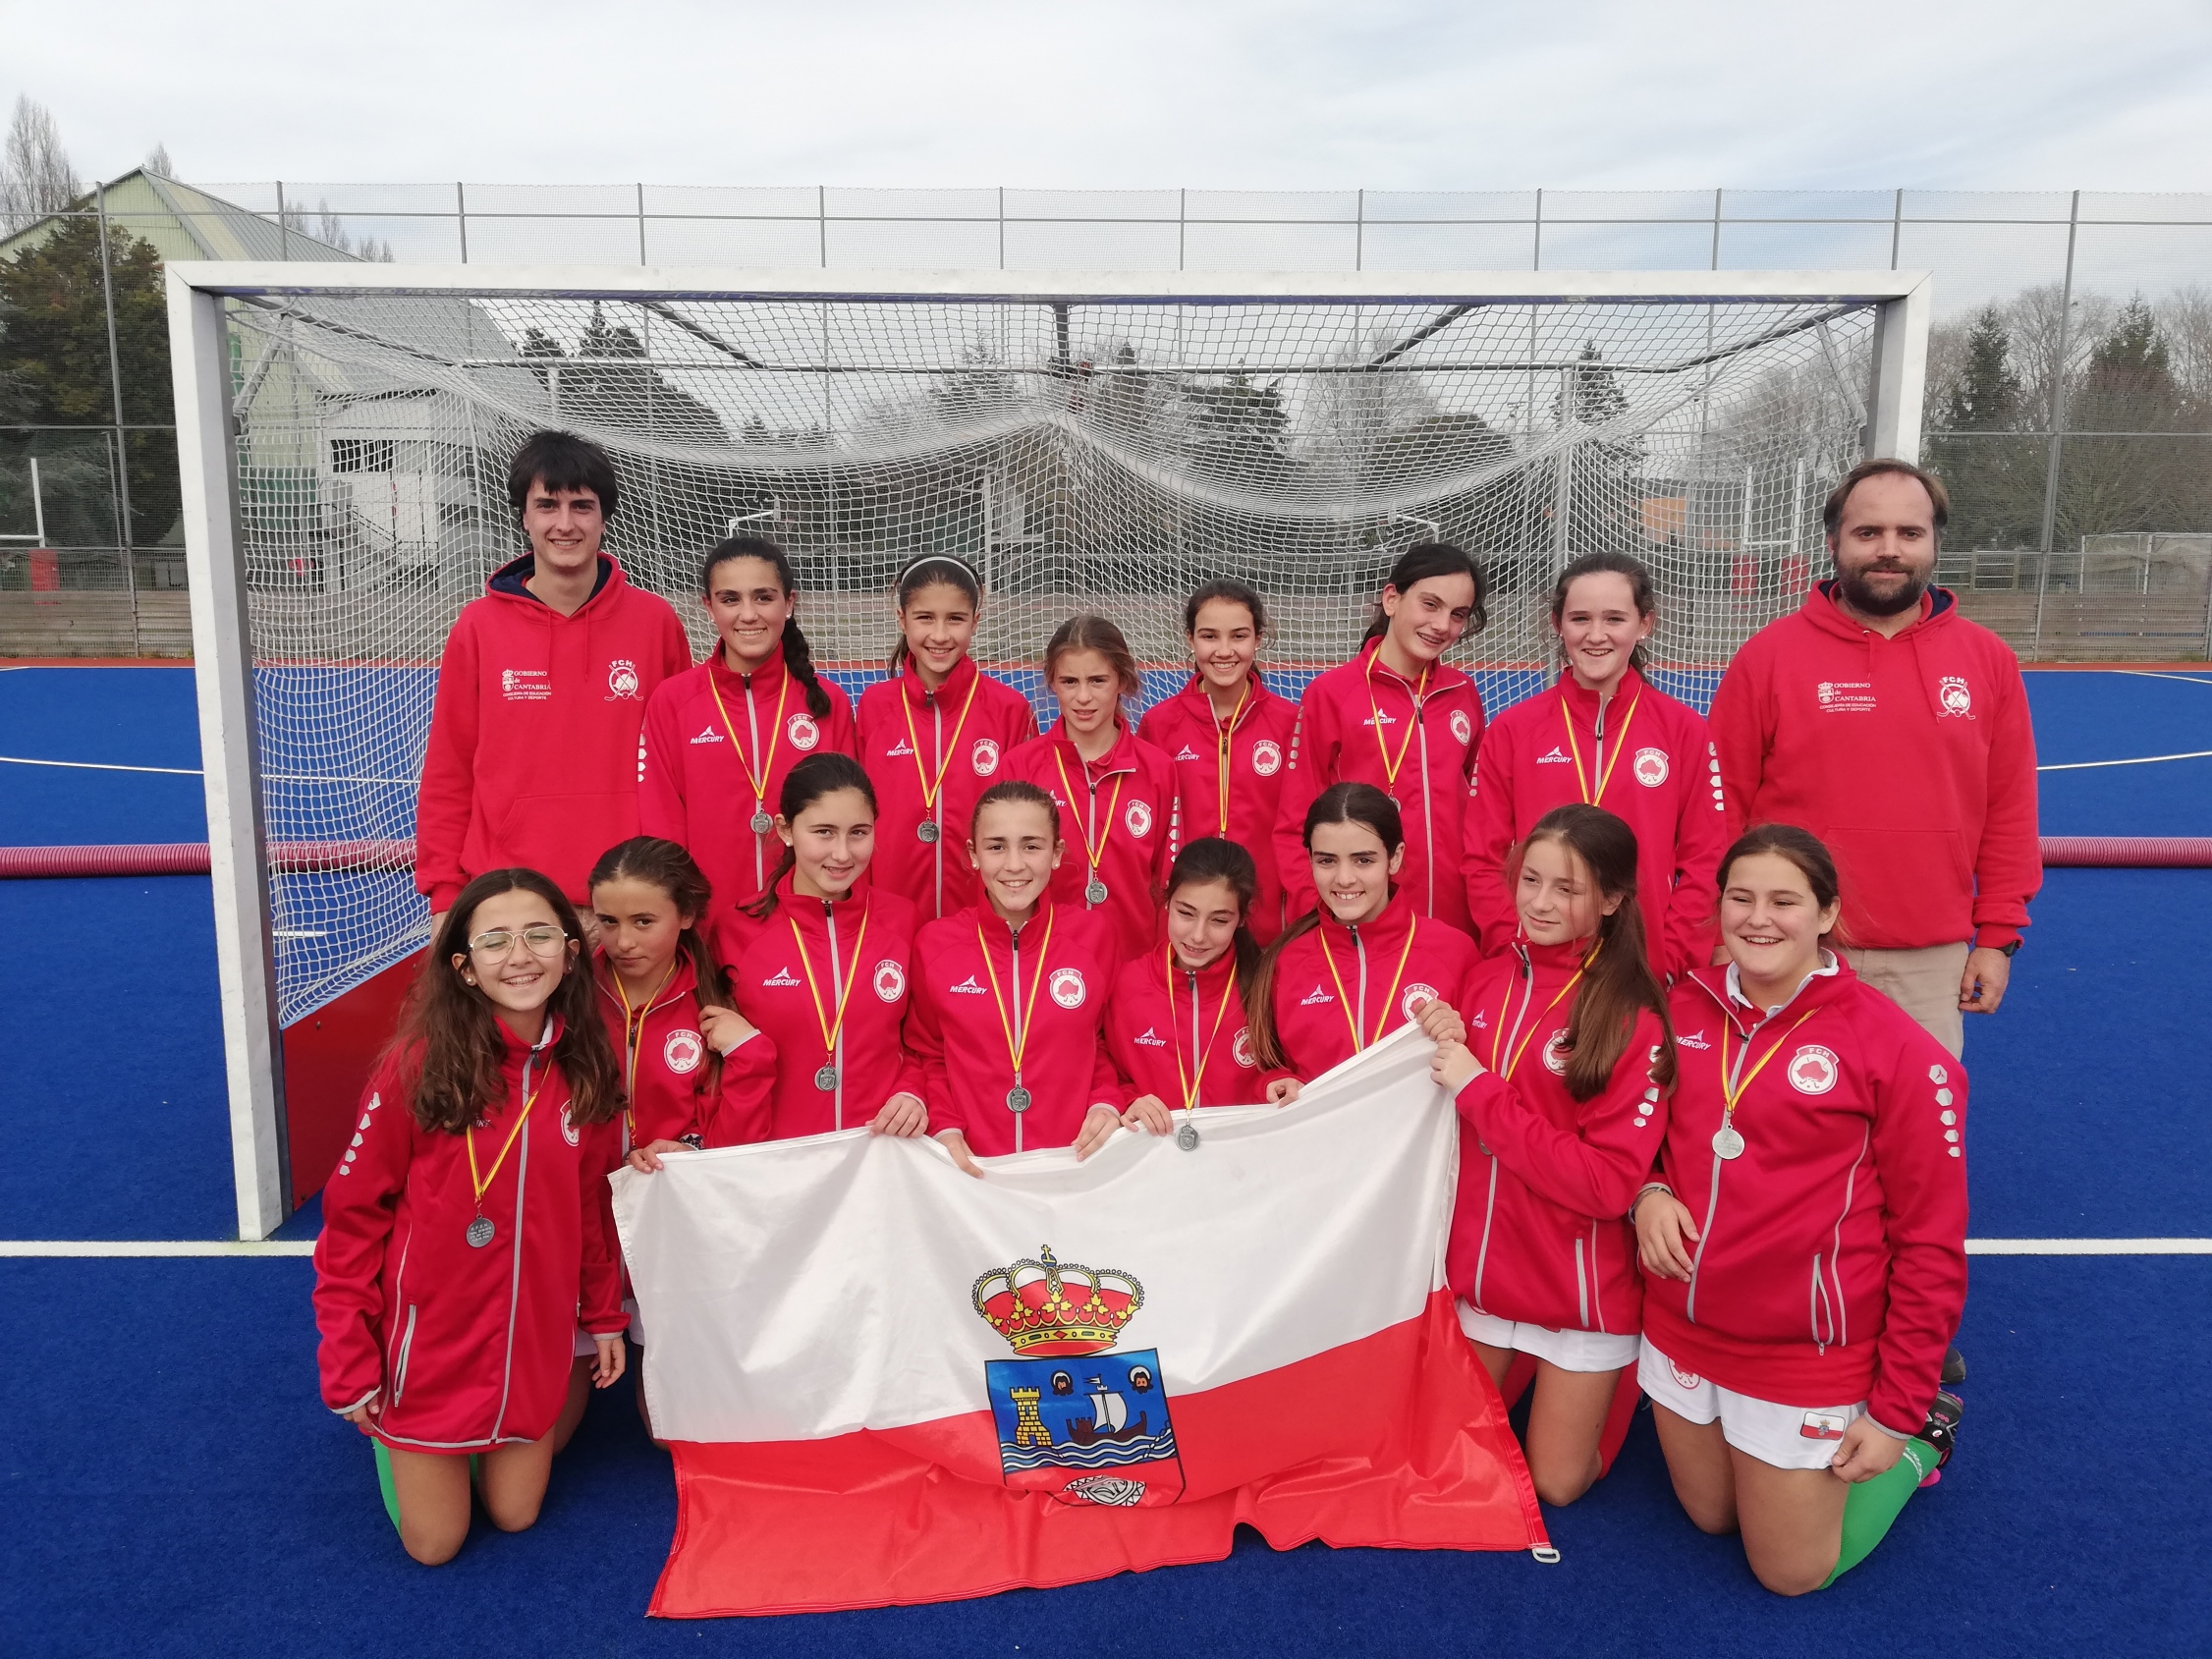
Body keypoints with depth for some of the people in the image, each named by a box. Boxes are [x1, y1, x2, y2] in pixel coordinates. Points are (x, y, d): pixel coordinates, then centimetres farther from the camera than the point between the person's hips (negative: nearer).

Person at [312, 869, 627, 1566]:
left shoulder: (589, 1069, -7)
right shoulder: (418, 1064, -18)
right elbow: (354, 1214, -12)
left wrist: (604, 1317, 8)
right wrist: (349, 1363, -10)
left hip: (534, 1340, 3)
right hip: (432, 1343, -3)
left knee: (515, 1515, 15)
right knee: (433, 1544, 11)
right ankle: (388, 1428, 36)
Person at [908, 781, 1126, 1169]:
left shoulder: (1093, 934, 1)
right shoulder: (935, 943, 0)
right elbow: (928, 1054, 11)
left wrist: (1107, 1105, -3)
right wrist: (945, 1129, -2)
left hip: (1074, 1163, 1)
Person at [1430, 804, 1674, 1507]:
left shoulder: (1633, 1018, -19)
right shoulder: (1489, 980, -5)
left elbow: (1607, 1183, -23)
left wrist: (1479, 1090, -24)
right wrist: (1441, 1052, -10)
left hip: (1582, 1285, -4)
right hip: (1482, 1266, 4)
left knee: (1556, 1481, 14)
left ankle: (1613, 1386, 39)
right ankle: (1522, 1371, 44)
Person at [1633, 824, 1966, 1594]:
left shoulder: (1893, 1047, -16)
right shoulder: (1683, 1009, -3)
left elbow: (1931, 1243, -11)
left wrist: (1898, 1412, -10)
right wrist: (1647, 1193, -11)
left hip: (1807, 1357, -5)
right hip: (1681, 1334, 5)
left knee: (1792, 1571, 10)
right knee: (1710, 1518, 24)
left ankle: (1922, 1436, 31)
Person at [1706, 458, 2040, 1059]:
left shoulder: (1989, 661, 5)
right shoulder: (1767, 656, -3)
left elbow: (2009, 812, 8)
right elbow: (1723, 808, -2)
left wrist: (1998, 936, 6)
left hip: (1933, 962, 2)